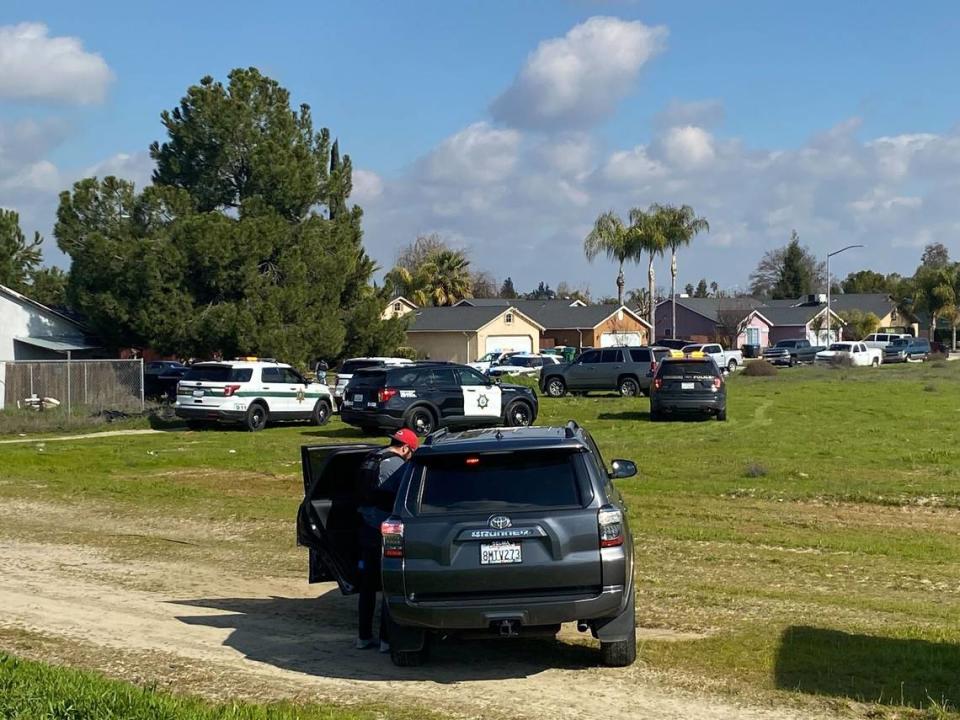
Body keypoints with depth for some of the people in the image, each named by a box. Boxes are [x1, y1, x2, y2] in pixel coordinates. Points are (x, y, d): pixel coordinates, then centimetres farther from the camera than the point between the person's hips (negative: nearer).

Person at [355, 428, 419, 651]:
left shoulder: (369, 461, 12)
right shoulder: (396, 465, -15)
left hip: (366, 530, 8)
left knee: (367, 585, 14)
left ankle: (364, 636, 19)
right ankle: (386, 639, 2)